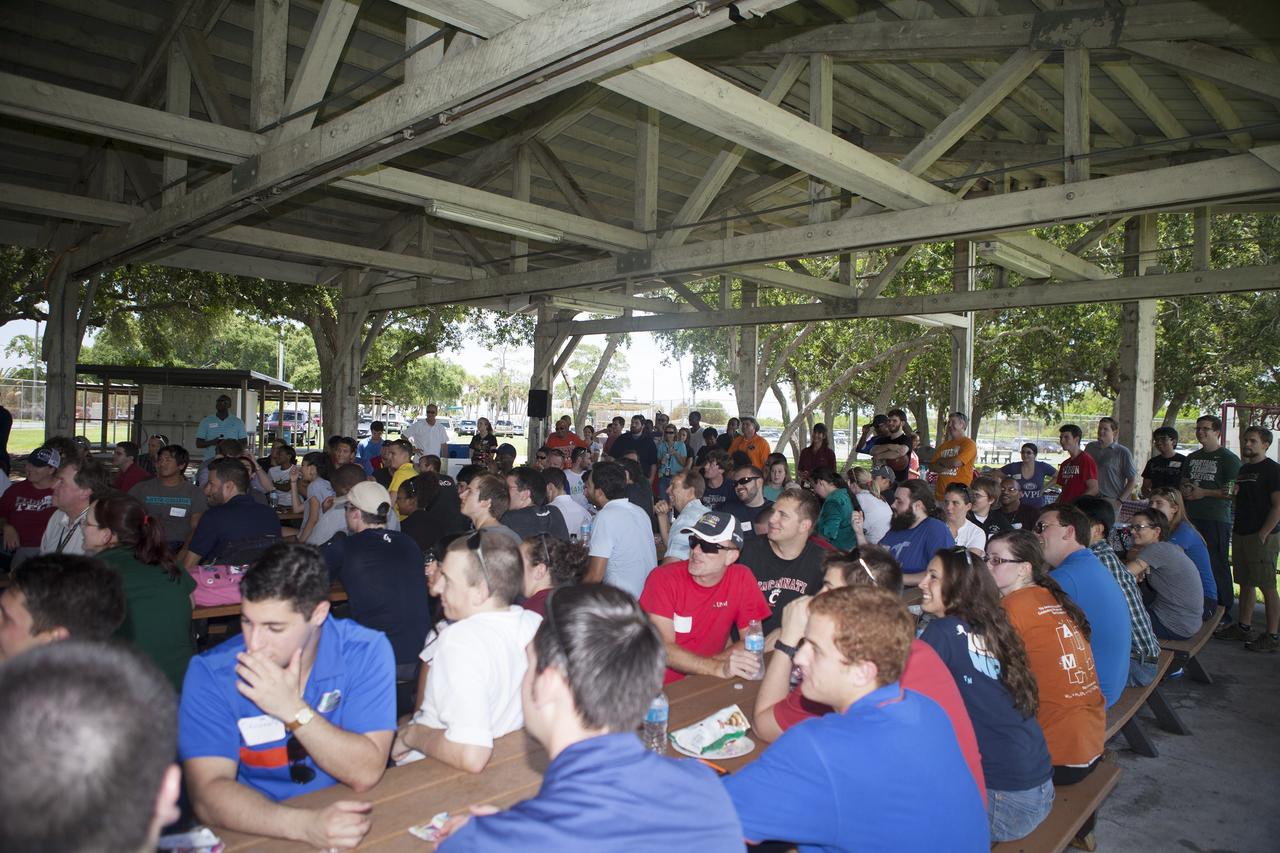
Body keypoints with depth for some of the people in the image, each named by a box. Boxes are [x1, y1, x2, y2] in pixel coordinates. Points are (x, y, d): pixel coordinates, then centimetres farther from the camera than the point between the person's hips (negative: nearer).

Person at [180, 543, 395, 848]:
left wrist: (293, 710, -24)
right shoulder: (211, 673, -11)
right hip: (260, 833, 0)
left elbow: (365, 774, -14)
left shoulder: (366, 652, -12)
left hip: (350, 820, 0)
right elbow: (208, 794, -18)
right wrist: (305, 824, -32)